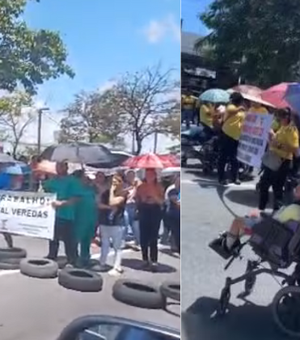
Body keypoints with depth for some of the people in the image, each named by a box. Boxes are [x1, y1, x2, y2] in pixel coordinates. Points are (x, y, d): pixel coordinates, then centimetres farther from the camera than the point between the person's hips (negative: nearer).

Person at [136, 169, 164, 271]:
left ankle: (154, 262, -6)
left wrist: (154, 195, -18)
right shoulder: (141, 187, 6)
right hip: (144, 212, 2)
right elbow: (137, 200, 12)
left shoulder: (159, 187, 2)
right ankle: (145, 260, 13)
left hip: (155, 212, -2)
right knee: (143, 237, 0)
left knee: (153, 238, -7)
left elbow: (161, 201, -5)